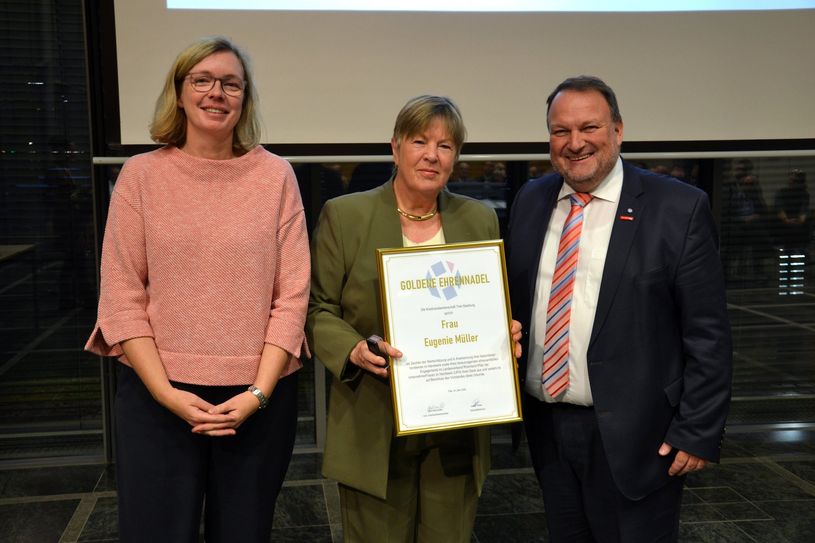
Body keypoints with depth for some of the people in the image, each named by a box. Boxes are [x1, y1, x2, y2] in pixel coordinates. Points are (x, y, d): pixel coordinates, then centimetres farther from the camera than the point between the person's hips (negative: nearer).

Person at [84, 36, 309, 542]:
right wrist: (165, 392, -11)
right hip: (159, 396, 0)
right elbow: (121, 295, -2)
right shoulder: (141, 174, 0)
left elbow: (292, 294, -3)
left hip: (258, 395, 0)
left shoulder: (275, 175, 0)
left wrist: (258, 393, -10)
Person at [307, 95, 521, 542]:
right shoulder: (344, 215, -2)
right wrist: (354, 350, -20)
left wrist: (506, 337, -7)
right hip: (375, 432, -2)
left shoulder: (481, 220, 8)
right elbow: (319, 308, -2)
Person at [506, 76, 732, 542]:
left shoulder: (678, 208, -9)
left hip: (632, 435, -4)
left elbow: (708, 335, -9)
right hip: (547, 428, 5)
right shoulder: (531, 201, 5)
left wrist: (698, 433, -11)